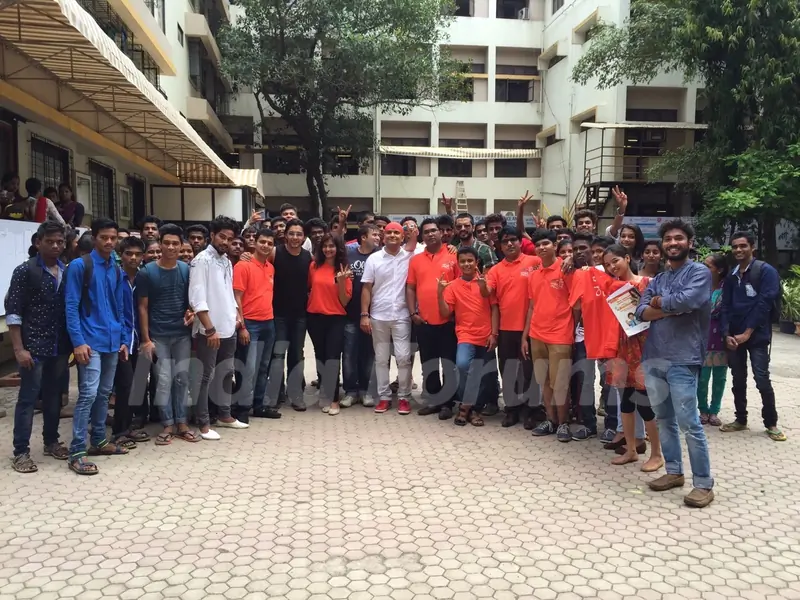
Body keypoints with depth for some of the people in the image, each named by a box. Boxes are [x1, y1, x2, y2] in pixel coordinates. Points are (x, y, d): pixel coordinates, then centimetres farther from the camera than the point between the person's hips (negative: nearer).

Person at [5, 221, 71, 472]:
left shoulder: (67, 272, 7)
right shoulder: (25, 271, -6)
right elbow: (12, 312, -8)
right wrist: (19, 348, -13)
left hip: (60, 347, 5)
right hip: (34, 347, -4)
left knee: (54, 397, 14)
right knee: (28, 398, 1)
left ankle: (51, 442, 28)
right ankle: (21, 452, 9)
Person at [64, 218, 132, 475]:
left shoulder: (117, 271, 12)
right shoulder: (79, 266, -5)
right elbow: (71, 306, -10)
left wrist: (124, 339, 11)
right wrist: (78, 341, -16)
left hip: (113, 341, 6)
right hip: (90, 341, -6)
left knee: (104, 393, 13)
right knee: (89, 393, -11)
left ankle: (98, 440, 25)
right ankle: (76, 452, -6)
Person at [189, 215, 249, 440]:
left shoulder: (227, 262, 12)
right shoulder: (202, 260, -12)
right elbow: (197, 299, -18)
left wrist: (237, 315, 9)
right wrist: (210, 329, -21)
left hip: (229, 329, 8)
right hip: (209, 331, -8)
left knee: (226, 373, 16)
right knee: (206, 376, 0)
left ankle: (224, 415, 29)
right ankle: (204, 423, 8)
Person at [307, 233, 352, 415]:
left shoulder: (343, 269, -3)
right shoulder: (314, 266, 2)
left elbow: (345, 301, -7)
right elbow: (308, 288, 18)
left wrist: (341, 281, -18)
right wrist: (311, 302, 2)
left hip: (336, 318, -3)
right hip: (315, 317, 3)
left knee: (332, 357, -8)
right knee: (320, 356, 12)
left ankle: (333, 399, 0)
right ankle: (326, 396, 26)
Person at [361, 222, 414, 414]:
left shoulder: (409, 258, 0)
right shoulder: (373, 258, 2)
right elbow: (366, 288, 2)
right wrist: (364, 315, -3)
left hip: (401, 316, -1)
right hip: (378, 316, 1)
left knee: (403, 357, -3)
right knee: (381, 359, 8)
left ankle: (404, 397, 9)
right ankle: (384, 397, 17)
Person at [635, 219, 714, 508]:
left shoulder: (699, 272, -1)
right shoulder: (656, 280, 16)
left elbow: (687, 300, -20)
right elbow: (641, 312, 3)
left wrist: (660, 301, -2)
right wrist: (673, 308, -12)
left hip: (683, 359, -6)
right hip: (653, 358, 6)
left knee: (689, 423, -5)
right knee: (663, 419, 14)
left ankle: (704, 483, 6)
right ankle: (674, 472, 27)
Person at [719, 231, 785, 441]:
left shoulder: (766, 271, -5)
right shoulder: (731, 276, 12)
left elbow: (764, 304, -12)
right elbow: (725, 307, 9)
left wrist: (747, 333, -14)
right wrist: (727, 334, -5)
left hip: (756, 336, -5)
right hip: (734, 336, 5)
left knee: (762, 379, -7)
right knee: (738, 380, 10)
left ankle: (771, 423, 6)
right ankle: (741, 419, 20)